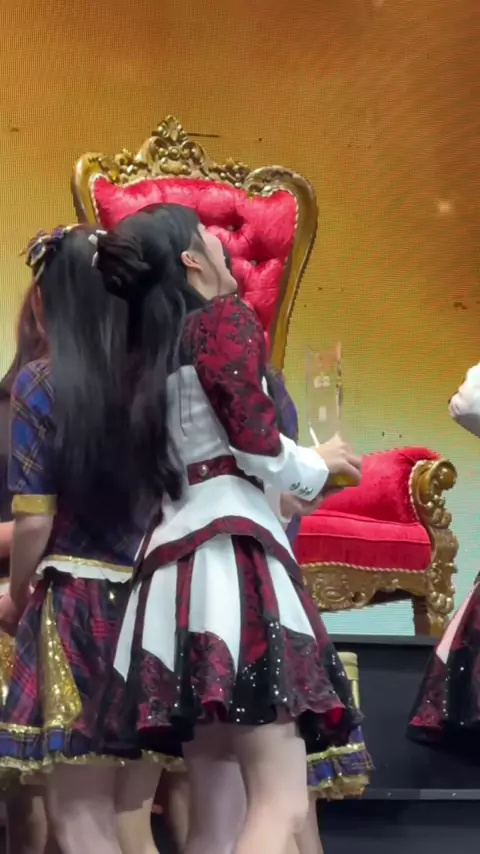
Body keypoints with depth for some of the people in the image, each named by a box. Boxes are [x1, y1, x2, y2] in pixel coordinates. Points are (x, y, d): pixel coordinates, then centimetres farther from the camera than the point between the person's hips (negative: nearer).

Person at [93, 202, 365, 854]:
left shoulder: (149, 357, 23)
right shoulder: (222, 316, 1)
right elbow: (257, 443, -9)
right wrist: (322, 463, 10)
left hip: (173, 560, 9)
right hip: (232, 551, -8)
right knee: (281, 801, -13)